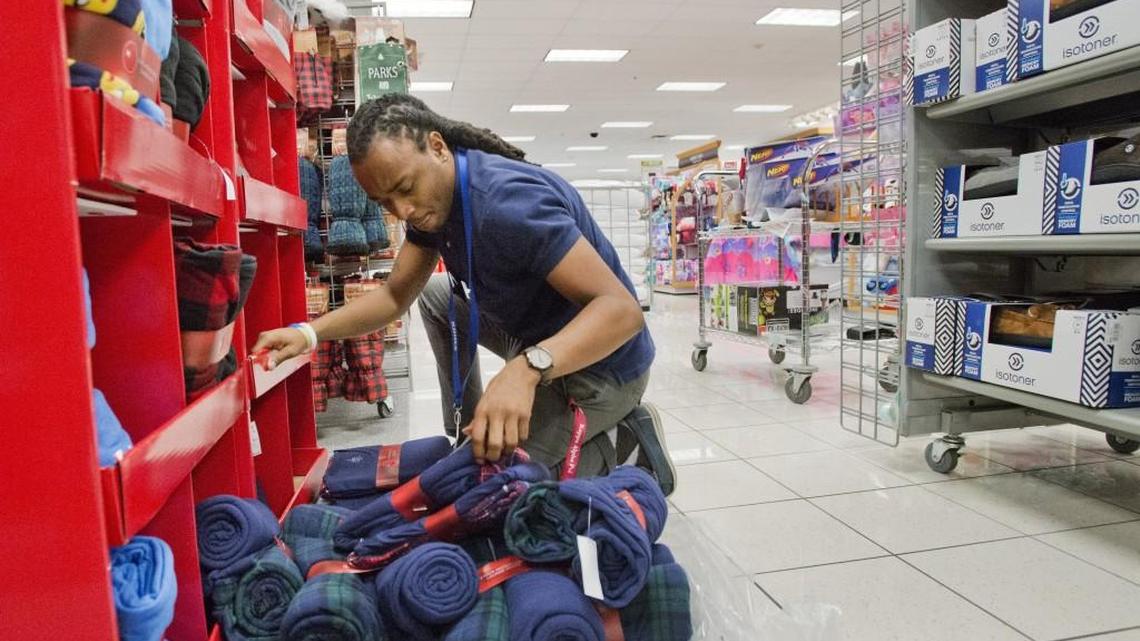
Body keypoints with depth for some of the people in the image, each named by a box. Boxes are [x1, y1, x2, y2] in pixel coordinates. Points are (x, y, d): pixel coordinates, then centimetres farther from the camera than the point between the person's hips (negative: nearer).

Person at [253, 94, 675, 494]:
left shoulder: (508, 201, -31)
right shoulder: (430, 201, -1)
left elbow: (622, 308, -35)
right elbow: (396, 295, 6)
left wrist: (526, 368, -49)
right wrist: (309, 333, -8)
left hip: (599, 365, -9)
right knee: (434, 294, 15)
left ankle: (618, 447, 1)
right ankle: (467, 433, 18)